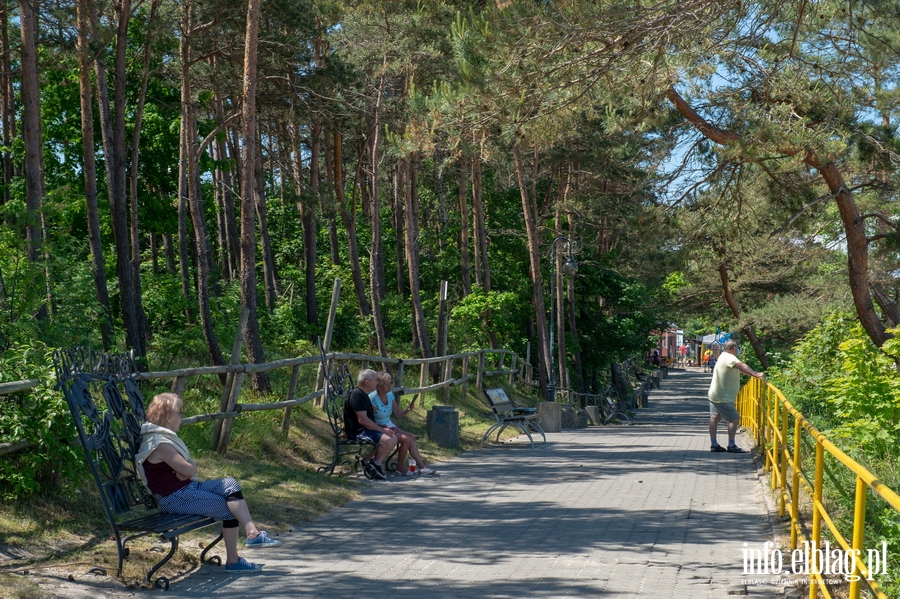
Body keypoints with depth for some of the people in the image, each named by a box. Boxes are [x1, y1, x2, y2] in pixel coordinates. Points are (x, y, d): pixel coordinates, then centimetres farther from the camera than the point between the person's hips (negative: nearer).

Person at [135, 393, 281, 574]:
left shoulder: (164, 437, 14)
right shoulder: (160, 444, -21)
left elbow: (191, 466, 11)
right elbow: (189, 470, -22)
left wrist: (188, 467, -12)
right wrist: (190, 466, 1)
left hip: (187, 488, 10)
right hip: (176, 498, -10)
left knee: (230, 484, -5)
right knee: (229, 508, -9)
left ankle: (253, 533, -11)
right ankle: (232, 561, -2)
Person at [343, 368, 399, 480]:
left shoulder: (363, 394, 18)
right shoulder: (357, 395, -18)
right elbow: (362, 420, -25)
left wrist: (380, 426, 11)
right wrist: (382, 429, -19)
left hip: (365, 429, 11)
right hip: (358, 432, -11)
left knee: (394, 438, 4)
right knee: (387, 440, -27)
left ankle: (375, 464, 0)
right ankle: (375, 463, -7)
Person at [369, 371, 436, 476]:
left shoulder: (390, 395, 5)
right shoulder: (373, 398, -17)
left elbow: (397, 414, 9)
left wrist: (407, 410, -10)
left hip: (390, 426, 7)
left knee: (411, 437, -14)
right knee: (406, 439, -22)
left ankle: (421, 466, -16)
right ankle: (400, 467, -6)